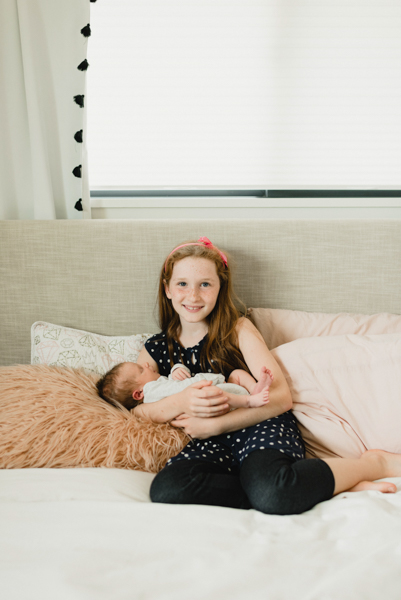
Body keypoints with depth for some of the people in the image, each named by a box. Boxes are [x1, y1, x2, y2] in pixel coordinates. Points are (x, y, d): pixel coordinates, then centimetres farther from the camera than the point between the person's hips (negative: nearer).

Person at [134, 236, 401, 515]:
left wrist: (214, 424, -13)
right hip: (211, 446, 3)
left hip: (260, 428, -3)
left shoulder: (238, 330, 5)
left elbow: (281, 397, -5)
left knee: (271, 493, -38)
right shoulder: (154, 351, 13)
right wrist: (179, 402, -19)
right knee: (165, 489, -32)